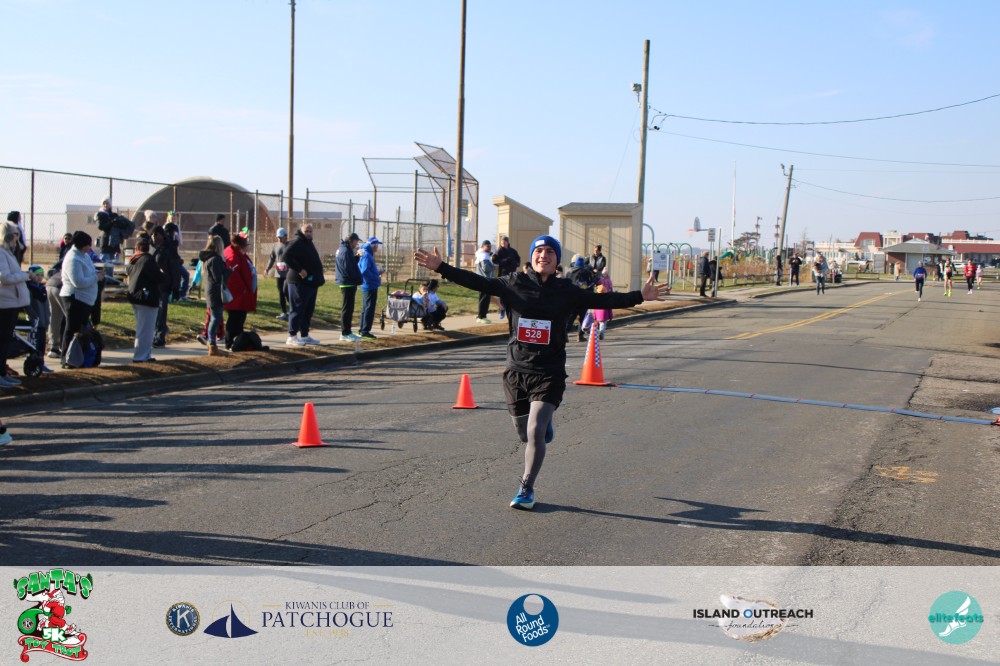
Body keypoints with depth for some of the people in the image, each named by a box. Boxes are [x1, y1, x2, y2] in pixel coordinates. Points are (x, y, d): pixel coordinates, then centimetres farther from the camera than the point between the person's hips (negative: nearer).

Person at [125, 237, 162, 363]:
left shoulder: (133, 260, 7)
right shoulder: (149, 260, -17)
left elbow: (127, 271, 24)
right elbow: (159, 278, -19)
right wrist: (162, 273, 3)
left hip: (134, 296, 9)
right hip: (147, 298, -9)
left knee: (142, 328, 18)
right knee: (145, 329, -3)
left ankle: (146, 354, 24)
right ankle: (140, 356, -1)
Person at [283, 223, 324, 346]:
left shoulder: (308, 243, 19)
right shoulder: (297, 242, -11)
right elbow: (287, 256, -24)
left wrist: (319, 279, 16)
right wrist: (299, 269, -25)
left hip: (311, 283, 10)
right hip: (300, 282, -9)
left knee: (309, 310, 12)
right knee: (297, 309, -6)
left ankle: (304, 335, 20)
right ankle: (292, 336, -2)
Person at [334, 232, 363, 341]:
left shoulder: (342, 249, 16)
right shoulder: (346, 251, -16)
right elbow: (348, 268, -21)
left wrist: (356, 256, 6)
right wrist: (357, 278, -11)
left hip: (346, 283, 10)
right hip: (348, 283, -10)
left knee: (348, 309, 14)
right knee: (347, 309, -6)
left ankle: (347, 332, 20)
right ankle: (345, 334, -3)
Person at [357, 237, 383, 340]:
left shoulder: (366, 254, 14)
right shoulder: (367, 256, -17)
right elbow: (365, 271, -25)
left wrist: (377, 273, 10)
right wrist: (376, 278, -16)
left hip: (367, 286, 10)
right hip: (370, 286, -10)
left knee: (366, 308, 16)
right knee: (369, 309, -6)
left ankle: (362, 329, 23)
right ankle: (365, 330, -4)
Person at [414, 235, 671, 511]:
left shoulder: (566, 291, 1)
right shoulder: (514, 283, 1)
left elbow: (602, 300, -2)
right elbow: (476, 282, -3)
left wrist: (640, 296, -11)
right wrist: (441, 268, -11)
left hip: (549, 373, -2)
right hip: (516, 370, 2)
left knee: (535, 433, -14)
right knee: (524, 435, 14)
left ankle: (526, 489, 5)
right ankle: (544, 425, 51)